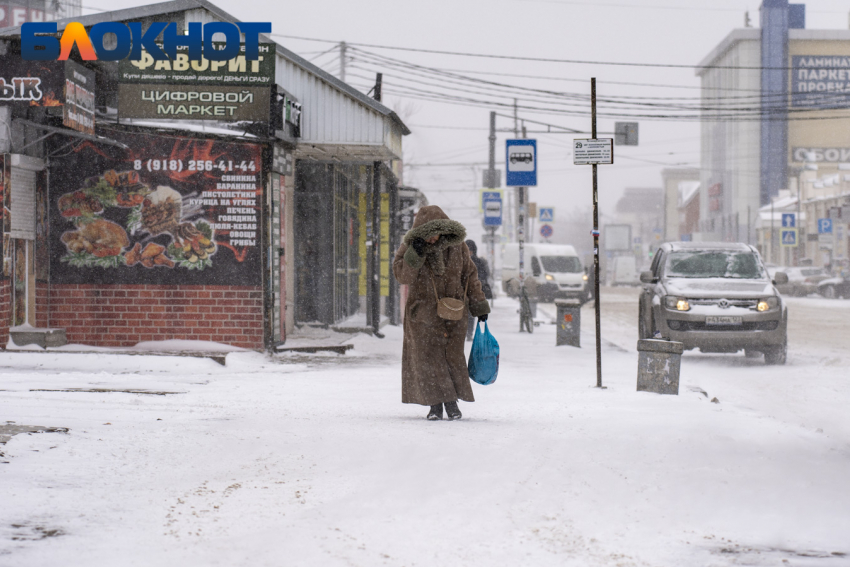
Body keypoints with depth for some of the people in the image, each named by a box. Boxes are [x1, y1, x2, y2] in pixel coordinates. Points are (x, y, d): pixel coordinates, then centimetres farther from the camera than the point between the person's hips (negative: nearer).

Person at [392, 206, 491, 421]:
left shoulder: (457, 246, 0)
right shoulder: (410, 246, -4)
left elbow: (469, 275, 8)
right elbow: (401, 275, -11)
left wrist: (479, 306, 9)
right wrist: (414, 255, -27)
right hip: (423, 312, -1)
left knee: (453, 355, -1)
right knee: (427, 356, -4)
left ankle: (452, 402, 12)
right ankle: (435, 404, 2)